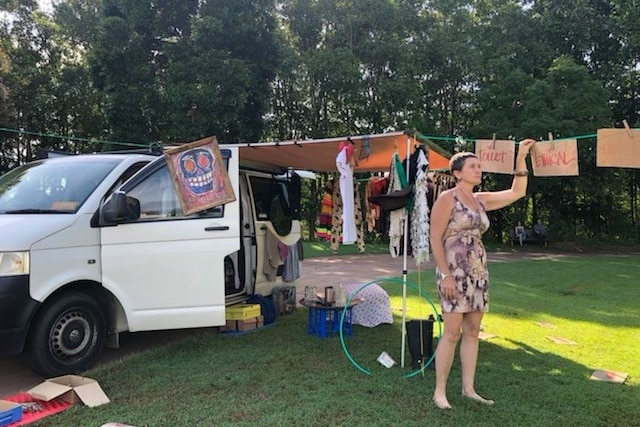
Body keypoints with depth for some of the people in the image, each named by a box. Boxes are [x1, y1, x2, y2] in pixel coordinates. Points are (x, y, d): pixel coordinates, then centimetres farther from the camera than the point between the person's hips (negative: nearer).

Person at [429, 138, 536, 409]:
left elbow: (517, 193, 17)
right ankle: (439, 391, 4)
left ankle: (468, 388, 19)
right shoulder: (447, 199, -7)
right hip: (454, 272, -7)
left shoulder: (481, 200, 14)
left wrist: (521, 158, 11)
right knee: (452, 333, -7)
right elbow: (435, 238, -11)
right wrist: (445, 275, -18)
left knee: (472, 332, 10)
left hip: (478, 273, 7)